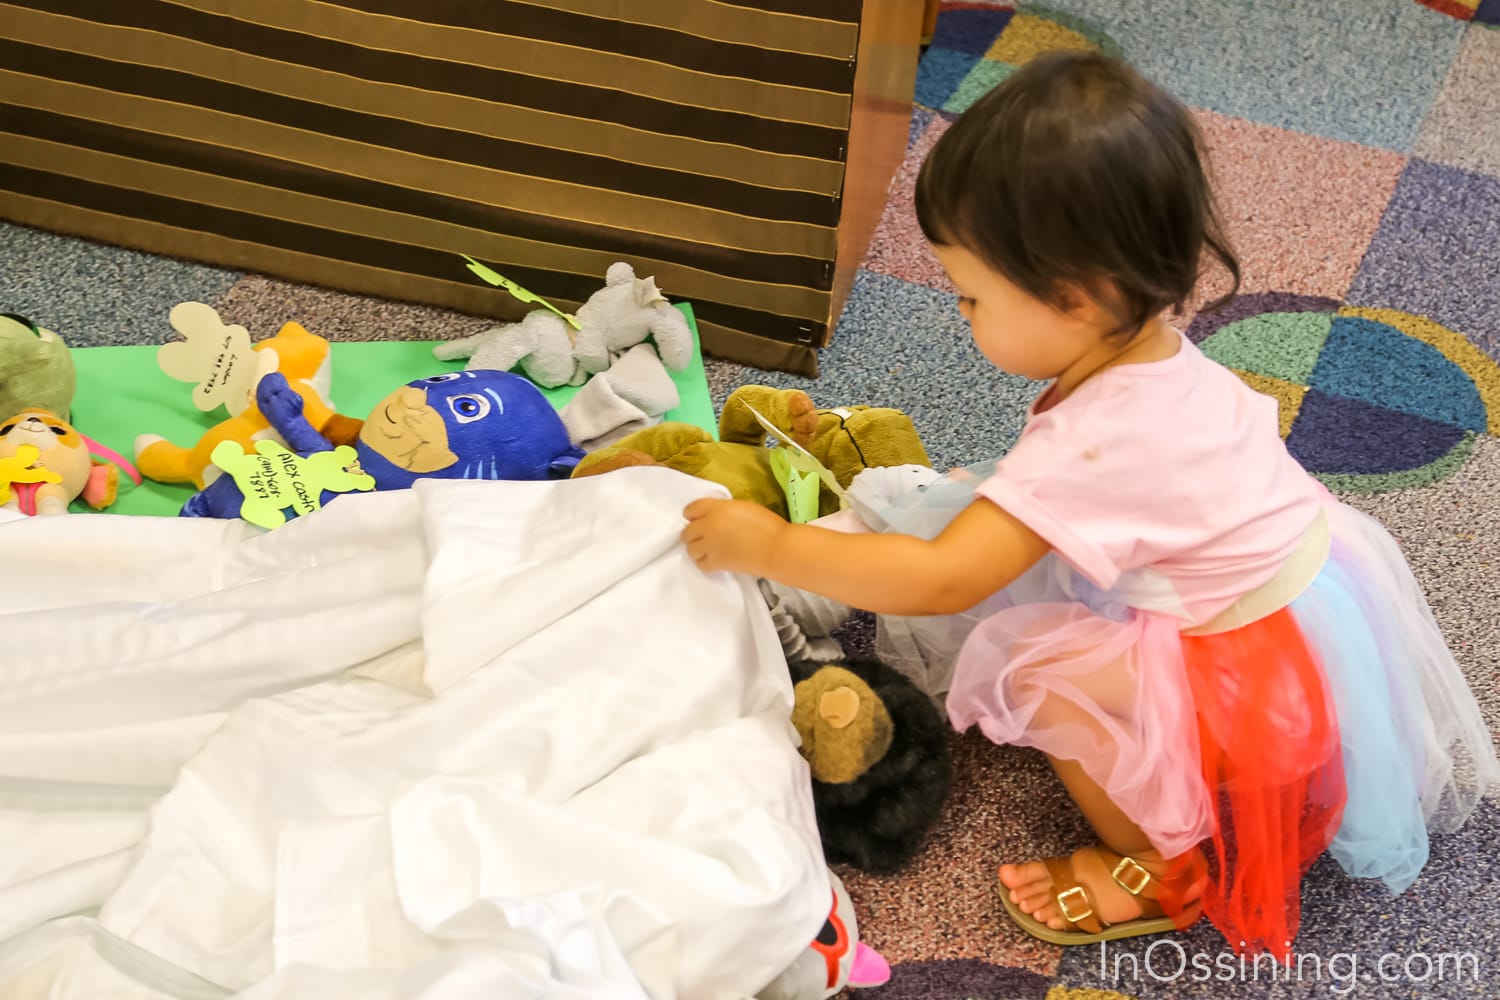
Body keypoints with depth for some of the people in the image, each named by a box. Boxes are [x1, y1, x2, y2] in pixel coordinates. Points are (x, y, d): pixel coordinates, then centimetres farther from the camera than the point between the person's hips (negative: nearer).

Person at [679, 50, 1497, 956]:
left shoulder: (1097, 442, -32)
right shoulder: (1158, 357, -4)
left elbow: (939, 580, -35)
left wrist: (769, 547, -22)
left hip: (1271, 681, -10)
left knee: (1036, 666, -16)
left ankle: (1167, 872, 3)